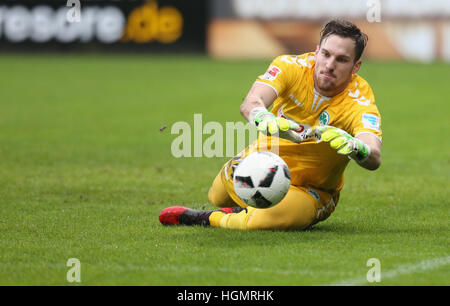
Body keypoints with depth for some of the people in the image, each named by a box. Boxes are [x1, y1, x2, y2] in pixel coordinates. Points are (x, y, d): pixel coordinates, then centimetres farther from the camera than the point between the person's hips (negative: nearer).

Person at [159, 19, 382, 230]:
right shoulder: (291, 67, -21)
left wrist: (354, 145, -69)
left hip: (309, 191, -4)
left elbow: (374, 159, -44)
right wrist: (265, 119, -66)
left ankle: (209, 219, -10)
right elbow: (250, 103, -40)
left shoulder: (358, 101, -27)